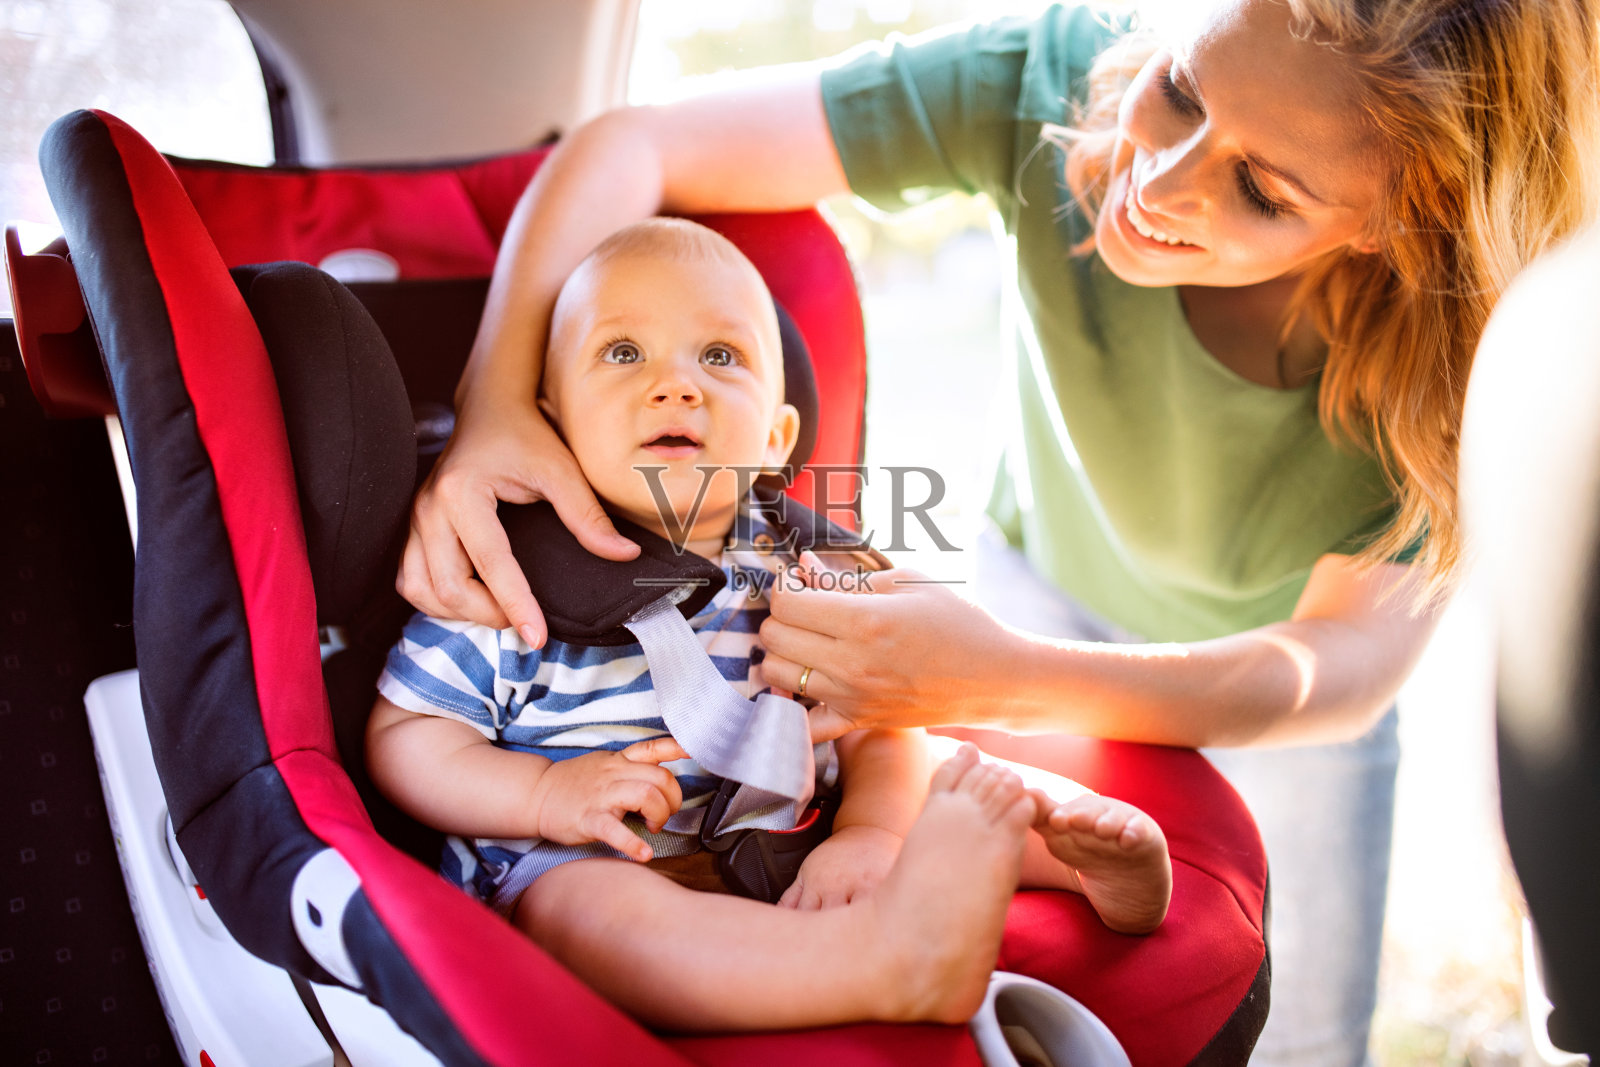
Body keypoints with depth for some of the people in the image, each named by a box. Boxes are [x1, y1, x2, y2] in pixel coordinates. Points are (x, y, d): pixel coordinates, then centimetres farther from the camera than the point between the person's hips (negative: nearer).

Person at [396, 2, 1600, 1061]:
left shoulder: (1476, 349, -36)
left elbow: (1358, 658, -36)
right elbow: (635, 144, -32)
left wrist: (1008, 683, -52)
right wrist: (495, 399, -48)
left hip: (1303, 667, 0)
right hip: (1054, 585, 1)